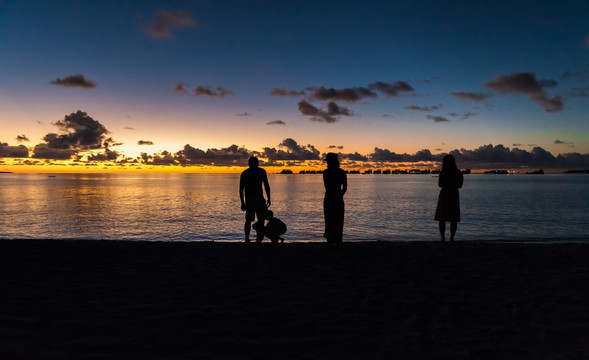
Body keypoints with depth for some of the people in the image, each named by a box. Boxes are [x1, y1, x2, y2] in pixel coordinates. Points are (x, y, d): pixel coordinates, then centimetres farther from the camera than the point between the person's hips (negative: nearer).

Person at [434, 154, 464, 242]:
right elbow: (459, 186, 5)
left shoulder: (443, 173, -12)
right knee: (454, 219, 8)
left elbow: (440, 185, -2)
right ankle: (452, 238, 7)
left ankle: (443, 238, 2)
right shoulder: (458, 173, -3)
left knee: (442, 218, 5)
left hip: (444, 195, -2)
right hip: (454, 196, 2)